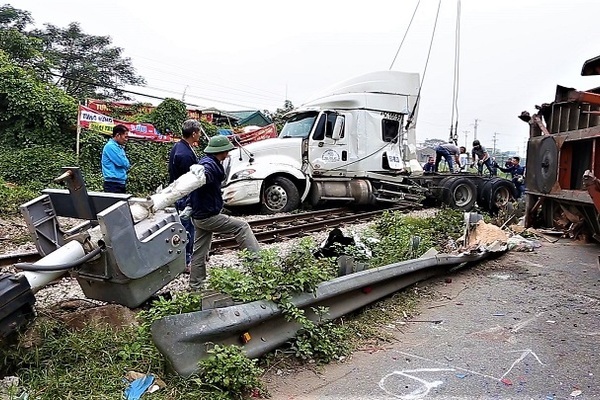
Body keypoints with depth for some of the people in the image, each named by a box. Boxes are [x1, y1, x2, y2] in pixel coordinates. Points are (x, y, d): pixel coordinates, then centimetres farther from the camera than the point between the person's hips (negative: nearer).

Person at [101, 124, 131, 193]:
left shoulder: (119, 147, 16)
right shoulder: (110, 146, -11)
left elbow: (125, 164, 20)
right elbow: (123, 163, -17)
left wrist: (126, 165, -1)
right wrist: (127, 165, 3)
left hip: (121, 182, 9)